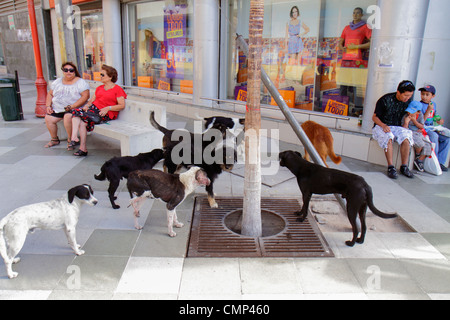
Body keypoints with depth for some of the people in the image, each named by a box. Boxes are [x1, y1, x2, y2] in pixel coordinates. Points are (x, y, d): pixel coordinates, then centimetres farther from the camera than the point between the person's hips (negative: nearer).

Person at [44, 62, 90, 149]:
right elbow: (50, 94, 21)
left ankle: (70, 140, -15)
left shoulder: (80, 82, -4)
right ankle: (54, 139, 9)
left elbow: (85, 96, -16)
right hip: (57, 109, 6)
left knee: (68, 117, -33)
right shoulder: (57, 82, 15)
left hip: (74, 109, -6)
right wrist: (48, 106, 4)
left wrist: (71, 107, -21)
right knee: (48, 118, -11)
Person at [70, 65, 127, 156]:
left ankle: (83, 148, -21)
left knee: (83, 118, -28)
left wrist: (108, 108, -18)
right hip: (94, 108, 7)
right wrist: (87, 105, 0)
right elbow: (92, 100, 23)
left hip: (105, 114, -7)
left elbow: (122, 105, -7)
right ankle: (74, 137, -33)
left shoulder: (118, 89, 2)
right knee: (75, 112, -22)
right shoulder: (99, 88, 25)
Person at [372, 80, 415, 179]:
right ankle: (391, 167, -32)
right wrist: (383, 125, -27)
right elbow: (375, 117, -9)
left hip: (397, 126, 4)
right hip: (381, 126, -4)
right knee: (388, 137, -36)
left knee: (406, 138, -27)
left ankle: (404, 167, -19)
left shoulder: (408, 101, 3)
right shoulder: (385, 100, -13)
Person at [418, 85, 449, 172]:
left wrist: (439, 121, 5)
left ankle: (440, 161, -5)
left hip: (431, 128, 7)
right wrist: (428, 110, -23)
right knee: (434, 136, -33)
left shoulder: (433, 104, 13)